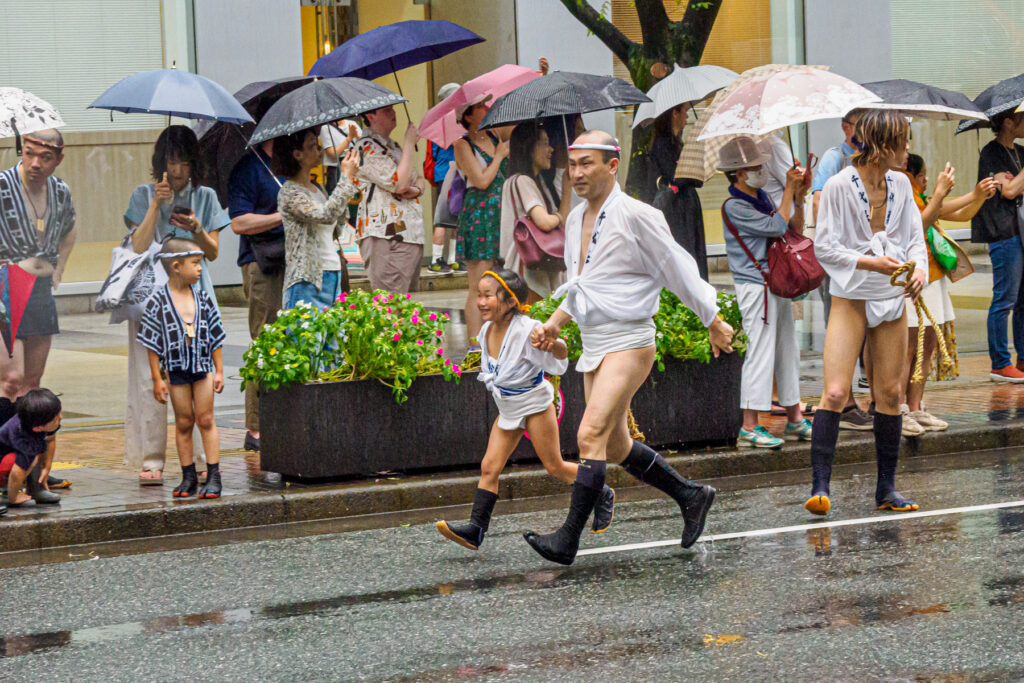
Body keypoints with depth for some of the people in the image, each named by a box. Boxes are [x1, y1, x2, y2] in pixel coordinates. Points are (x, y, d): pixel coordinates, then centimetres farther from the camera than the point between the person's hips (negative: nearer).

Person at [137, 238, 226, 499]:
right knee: (183, 422, 5)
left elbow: (215, 338, 8)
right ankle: (188, 476, 14)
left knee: (205, 420, 2)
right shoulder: (158, 302, -8)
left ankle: (214, 475, 5)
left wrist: (219, 371, 6)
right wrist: (157, 379, -6)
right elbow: (153, 344, -5)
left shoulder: (202, 298, 3)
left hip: (203, 367, 2)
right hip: (176, 369, -2)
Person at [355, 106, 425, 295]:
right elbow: (399, 184, -18)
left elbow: (418, 178, 27)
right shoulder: (367, 148, -9)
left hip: (411, 236, 9)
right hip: (385, 237, -9)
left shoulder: (393, 146, 21)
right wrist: (410, 143, -9)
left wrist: (416, 189, 1)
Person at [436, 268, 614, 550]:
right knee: (489, 467, -3)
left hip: (535, 404, -7)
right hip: (508, 409, 7)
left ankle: (603, 496, 27)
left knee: (555, 467, 5)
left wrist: (554, 345, -44)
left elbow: (559, 362, -26)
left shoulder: (526, 330, -25)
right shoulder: (487, 331, -3)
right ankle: (475, 529, -7)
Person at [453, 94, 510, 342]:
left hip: (502, 214, 7)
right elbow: (482, 180, -15)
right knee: (479, 289, -7)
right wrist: (499, 155, -4)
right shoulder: (463, 145, -6)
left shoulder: (495, 137, 14)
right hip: (478, 216, -7)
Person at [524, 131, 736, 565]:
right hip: (593, 347, 9)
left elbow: (678, 270, -7)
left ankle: (567, 541, -18)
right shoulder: (576, 221, 11)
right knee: (616, 447, 14)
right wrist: (554, 324, 11)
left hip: (628, 344, -9)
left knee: (591, 436, -18)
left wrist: (714, 325, -1)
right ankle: (691, 496, 31)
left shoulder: (635, 216, -13)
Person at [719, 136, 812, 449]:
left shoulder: (763, 198, 14)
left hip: (777, 284, 9)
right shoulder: (734, 206, -13)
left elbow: (795, 230, 16)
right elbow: (776, 226, -19)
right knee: (760, 353, -9)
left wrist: (799, 197, 4)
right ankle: (749, 426, -5)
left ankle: (794, 420, 20)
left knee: (788, 351, 12)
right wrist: (790, 190, -11)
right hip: (755, 286, -9)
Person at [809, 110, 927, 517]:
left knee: (889, 394, 7)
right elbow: (824, 247, -11)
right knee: (834, 393, -14)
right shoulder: (839, 186, -12)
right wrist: (871, 263, -21)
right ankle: (820, 486, -12)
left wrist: (920, 267, -9)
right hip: (850, 299, -5)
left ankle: (886, 490, 14)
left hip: (892, 299, 5)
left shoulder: (900, 184, 4)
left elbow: (914, 236, 11)